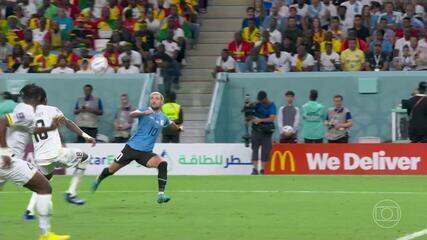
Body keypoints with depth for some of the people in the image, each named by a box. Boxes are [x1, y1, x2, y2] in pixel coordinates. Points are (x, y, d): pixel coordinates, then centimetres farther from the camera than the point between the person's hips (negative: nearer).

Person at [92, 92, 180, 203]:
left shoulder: (163, 118, 9)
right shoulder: (145, 111, -6)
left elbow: (170, 122, 36)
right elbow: (132, 114, -30)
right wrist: (145, 113, -47)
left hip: (146, 152, 3)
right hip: (132, 147, -3)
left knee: (163, 164, -25)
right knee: (112, 170, 10)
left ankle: (161, 195, -25)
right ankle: (98, 180, 44)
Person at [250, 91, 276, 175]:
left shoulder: (272, 106, -5)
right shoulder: (257, 104, 3)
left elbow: (272, 118, -15)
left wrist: (260, 120, -23)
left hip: (267, 130, -2)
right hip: (256, 129, 2)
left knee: (265, 150, -1)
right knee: (255, 149, -7)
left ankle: (263, 169, 6)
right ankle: (255, 169, -10)